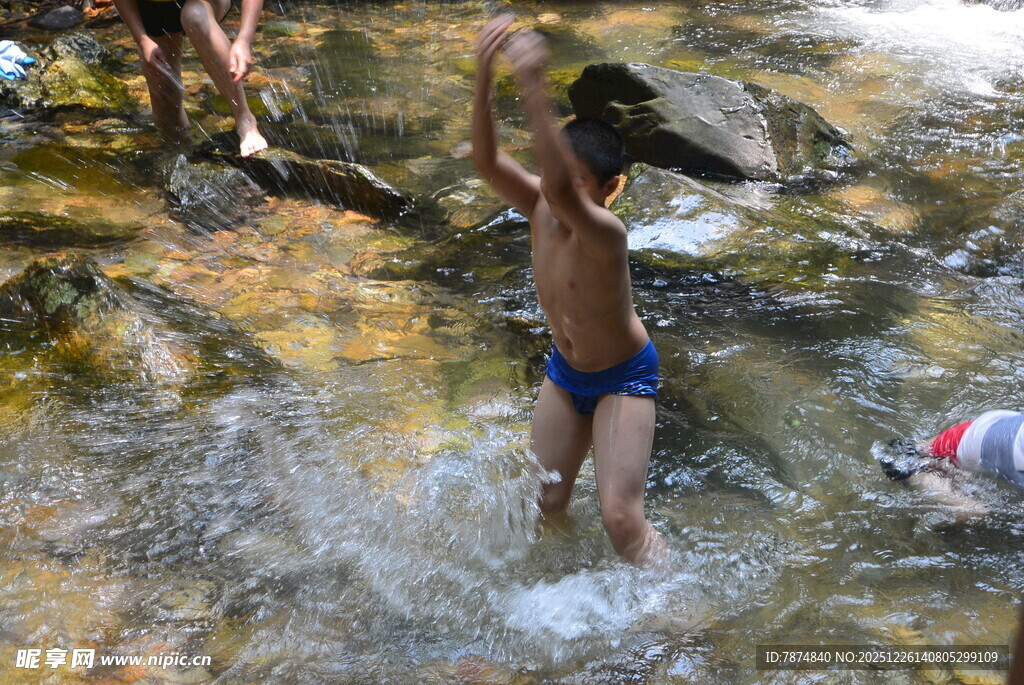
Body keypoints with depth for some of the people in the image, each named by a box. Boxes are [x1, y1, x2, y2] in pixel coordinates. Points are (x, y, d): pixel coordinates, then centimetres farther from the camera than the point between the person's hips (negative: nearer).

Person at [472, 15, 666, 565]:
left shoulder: (605, 233, -34)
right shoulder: (539, 207, -17)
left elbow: (562, 192, -55)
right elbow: (486, 161, -33)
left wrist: (534, 89, -63)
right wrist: (484, 76, -48)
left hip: (623, 379, -6)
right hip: (564, 370, 6)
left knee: (620, 520, -11)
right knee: (545, 503, 15)